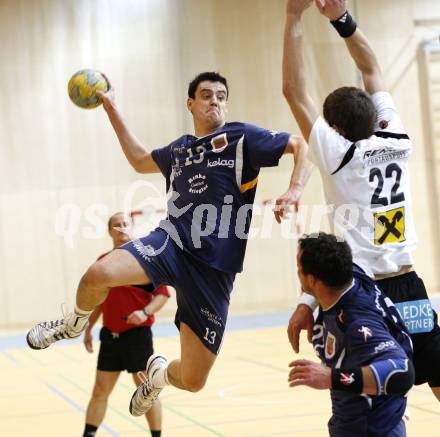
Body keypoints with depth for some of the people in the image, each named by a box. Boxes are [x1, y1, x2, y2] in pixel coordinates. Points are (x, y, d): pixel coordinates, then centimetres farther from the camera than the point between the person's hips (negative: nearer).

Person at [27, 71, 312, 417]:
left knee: (193, 381, -3)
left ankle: (159, 374, 37)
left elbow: (303, 146, -1)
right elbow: (141, 160, 38)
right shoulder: (179, 149, 19)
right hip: (171, 243, 3)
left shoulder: (243, 138, 3)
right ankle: (74, 324, 6)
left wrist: (294, 191, -18)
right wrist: (112, 110, 33)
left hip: (215, 267, -3)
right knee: (99, 274, -30)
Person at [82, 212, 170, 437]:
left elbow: (163, 293, -10)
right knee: (100, 392, 7)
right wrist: (89, 328, 18)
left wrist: (146, 312, -26)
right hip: (110, 336, 4)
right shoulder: (102, 261, 9)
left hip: (137, 335, -4)